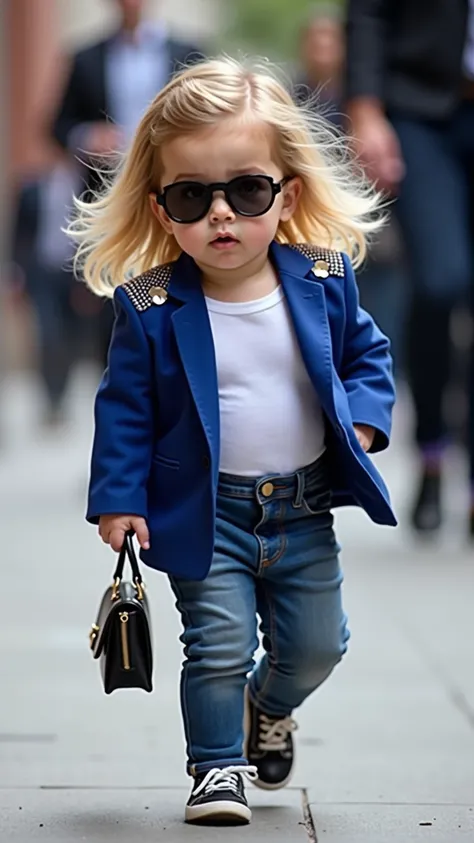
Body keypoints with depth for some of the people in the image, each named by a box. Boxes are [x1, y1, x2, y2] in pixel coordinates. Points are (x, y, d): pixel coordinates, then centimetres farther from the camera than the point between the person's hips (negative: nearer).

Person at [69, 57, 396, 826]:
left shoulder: (323, 280, -7)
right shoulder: (151, 307, -14)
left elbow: (366, 353, 8)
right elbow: (126, 408, -6)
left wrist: (361, 418, -8)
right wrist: (119, 498, -9)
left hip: (303, 509, 3)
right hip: (204, 514, -3)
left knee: (316, 643, 14)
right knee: (218, 646, -3)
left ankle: (268, 709, 45)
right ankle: (218, 765, 20)